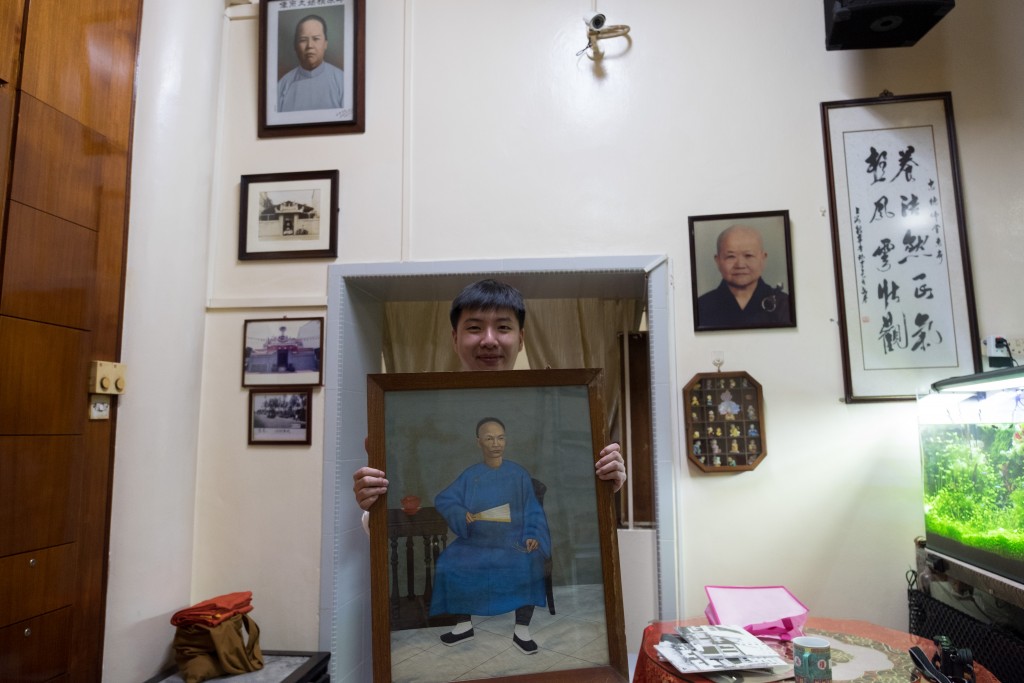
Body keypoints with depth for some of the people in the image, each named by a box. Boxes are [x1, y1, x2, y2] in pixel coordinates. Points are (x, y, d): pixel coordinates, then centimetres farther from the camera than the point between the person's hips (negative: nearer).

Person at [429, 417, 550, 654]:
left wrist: (533, 536, -16)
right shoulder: (470, 474, 5)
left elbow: (532, 510, 1)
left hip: (513, 541, -2)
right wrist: (462, 514, -18)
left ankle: (521, 630, -15)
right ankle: (464, 624, -2)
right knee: (449, 563, -22)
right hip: (476, 541, 2)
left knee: (529, 563, -31)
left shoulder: (519, 473, 1)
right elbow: (442, 500, 0)